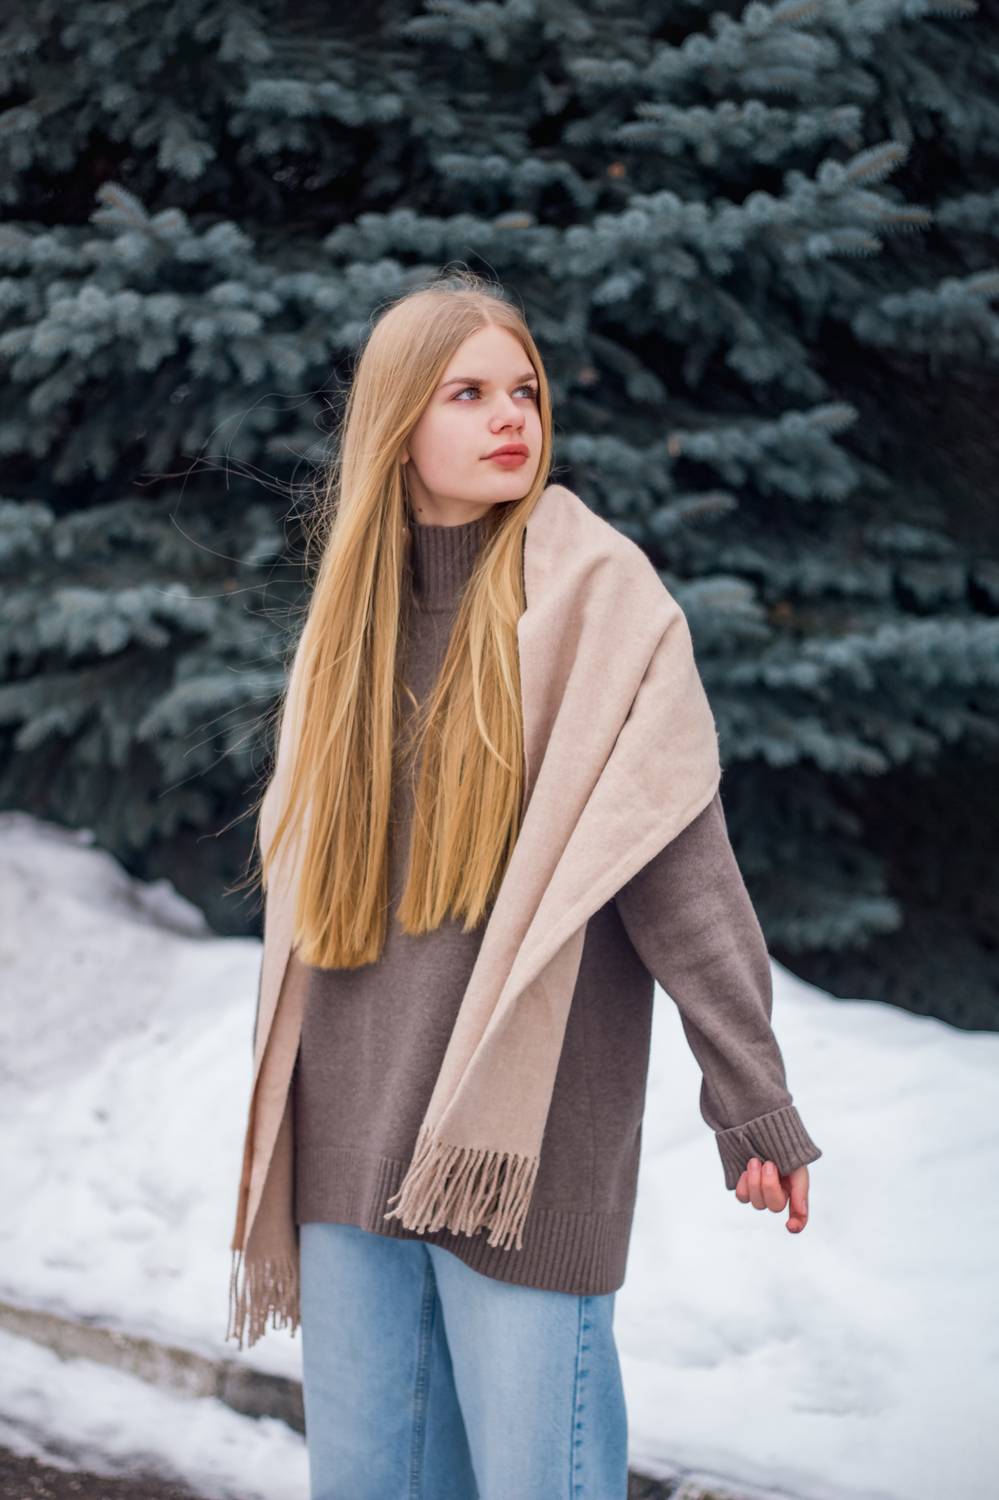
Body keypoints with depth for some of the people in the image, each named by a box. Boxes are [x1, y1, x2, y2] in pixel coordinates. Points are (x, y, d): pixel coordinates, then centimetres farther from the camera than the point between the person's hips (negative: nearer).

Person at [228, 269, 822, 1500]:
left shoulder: (590, 593, -5)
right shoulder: (357, 610, 10)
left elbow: (683, 865, -9)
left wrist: (754, 1104, -12)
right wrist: (285, 1106, 20)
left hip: (530, 1135, -5)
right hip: (354, 1132, 5)